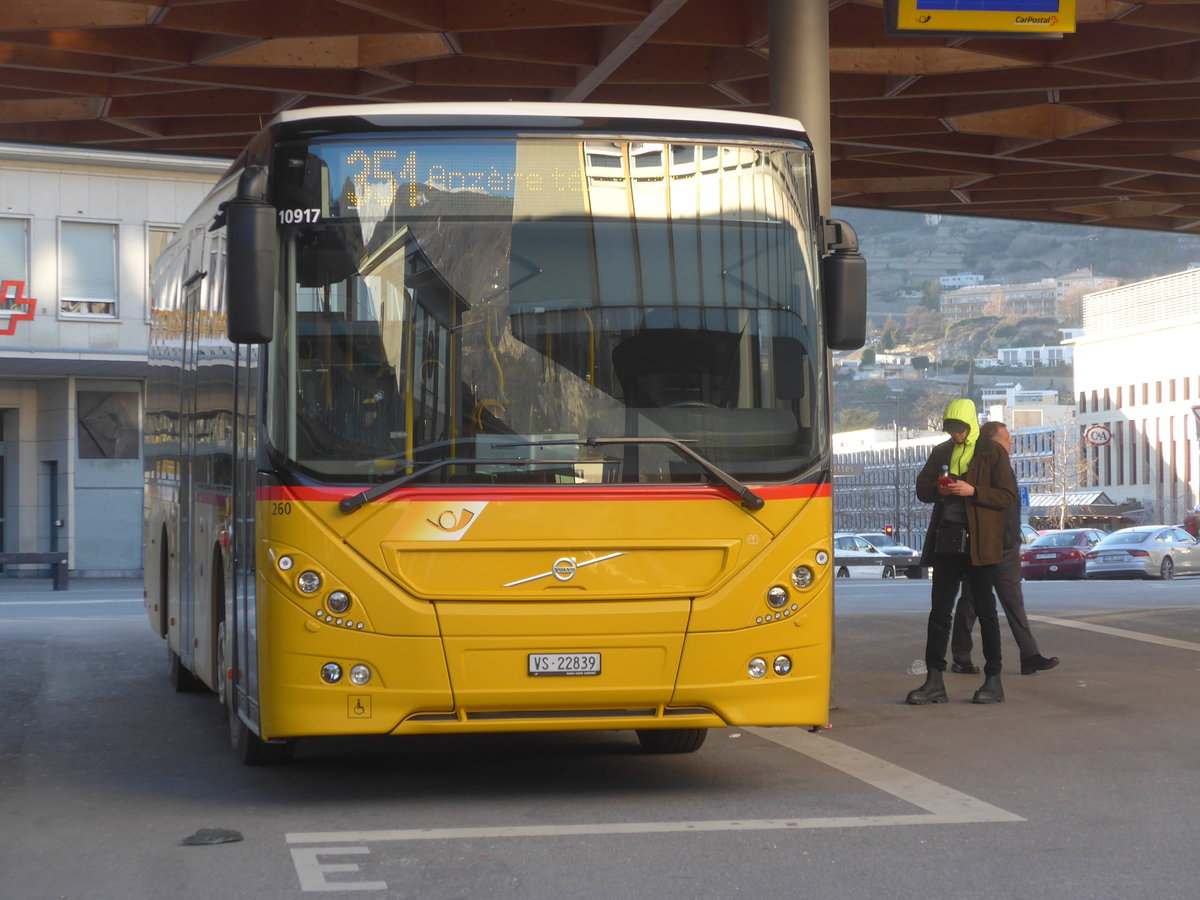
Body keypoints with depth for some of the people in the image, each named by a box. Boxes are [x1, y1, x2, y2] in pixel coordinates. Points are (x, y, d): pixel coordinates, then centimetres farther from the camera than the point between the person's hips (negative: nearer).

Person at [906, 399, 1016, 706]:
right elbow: (922, 488, 16)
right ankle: (934, 682, 5)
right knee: (939, 609, 3)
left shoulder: (992, 453, -1)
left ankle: (994, 680, 7)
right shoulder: (941, 452, 14)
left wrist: (973, 491, -18)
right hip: (946, 539, 5)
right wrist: (938, 489, -6)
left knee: (985, 609, 0)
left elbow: (1008, 495, -6)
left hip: (979, 542, -5)